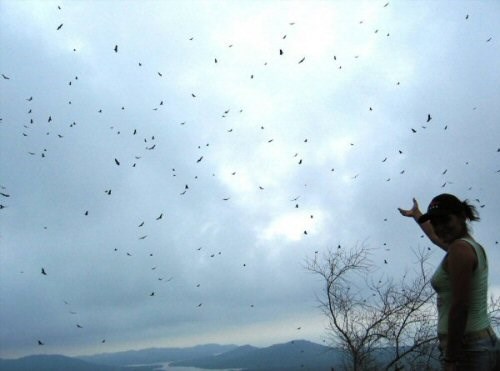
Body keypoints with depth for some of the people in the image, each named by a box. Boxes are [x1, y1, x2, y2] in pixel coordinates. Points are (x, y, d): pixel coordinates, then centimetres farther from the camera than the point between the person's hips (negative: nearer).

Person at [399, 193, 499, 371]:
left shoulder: (459, 248, -14)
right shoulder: (473, 246, 13)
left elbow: (459, 308, -19)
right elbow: (436, 237, 34)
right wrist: (416, 215, 50)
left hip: (465, 347, -9)